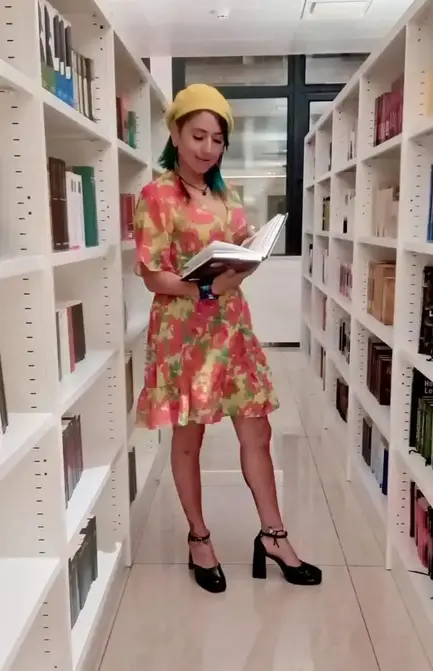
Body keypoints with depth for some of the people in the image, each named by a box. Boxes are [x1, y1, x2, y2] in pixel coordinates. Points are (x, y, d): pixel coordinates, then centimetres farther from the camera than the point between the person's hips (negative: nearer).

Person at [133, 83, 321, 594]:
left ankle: (273, 535, 25)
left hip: (232, 325, 7)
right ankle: (198, 539, 27)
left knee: (256, 431, 9)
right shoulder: (157, 196, -9)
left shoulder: (224, 193, 12)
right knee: (188, 439, 8)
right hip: (185, 329, -6)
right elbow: (153, 276, -13)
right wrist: (208, 288, -27)